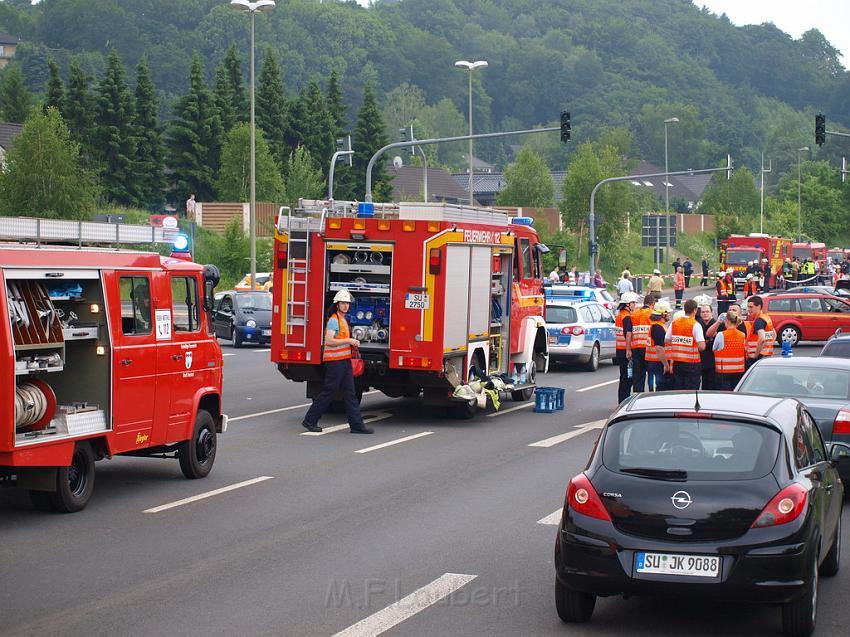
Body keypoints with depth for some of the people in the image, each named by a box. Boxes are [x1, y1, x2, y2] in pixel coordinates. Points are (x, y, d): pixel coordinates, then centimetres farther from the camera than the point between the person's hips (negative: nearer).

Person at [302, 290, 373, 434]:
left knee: (350, 394, 6)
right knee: (327, 393, -4)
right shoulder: (333, 320, -13)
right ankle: (310, 420, 6)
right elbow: (329, 341, -22)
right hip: (335, 361, -9)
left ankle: (357, 425, 5)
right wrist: (349, 341, -21)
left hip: (345, 361, 9)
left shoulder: (343, 320, 16)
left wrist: (352, 343, 12)